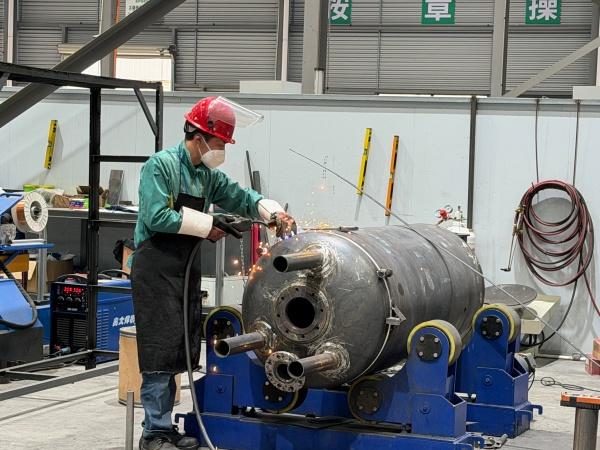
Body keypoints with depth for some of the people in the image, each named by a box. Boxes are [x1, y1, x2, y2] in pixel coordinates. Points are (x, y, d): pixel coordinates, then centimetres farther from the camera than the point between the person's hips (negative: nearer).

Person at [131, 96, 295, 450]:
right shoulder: (162, 165, -11)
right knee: (160, 350, -8)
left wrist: (274, 212, 0)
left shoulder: (209, 175, 13)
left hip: (187, 268, 8)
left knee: (180, 351, 10)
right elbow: (157, 216, -20)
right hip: (156, 267, -8)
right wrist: (208, 226, -15)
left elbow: (241, 197, 19)